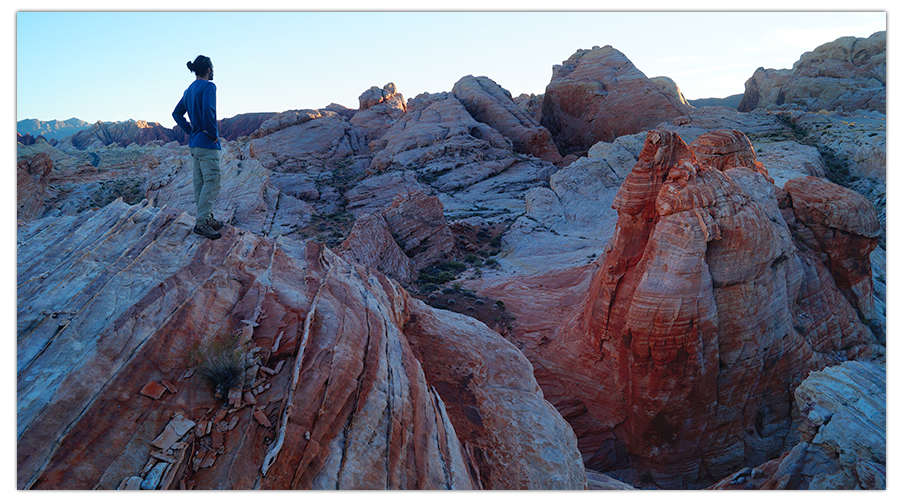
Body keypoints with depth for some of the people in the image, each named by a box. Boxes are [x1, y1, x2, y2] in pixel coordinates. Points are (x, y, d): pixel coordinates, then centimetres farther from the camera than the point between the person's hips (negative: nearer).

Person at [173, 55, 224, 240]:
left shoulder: (190, 89, 14)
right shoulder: (208, 86, -12)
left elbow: (177, 113, 18)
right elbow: (208, 111, -27)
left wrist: (190, 131, 13)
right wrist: (213, 133, -16)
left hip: (194, 143, 9)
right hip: (207, 144, -9)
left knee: (200, 183, 12)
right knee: (211, 183, -7)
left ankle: (207, 218, 20)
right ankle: (201, 222, -9)